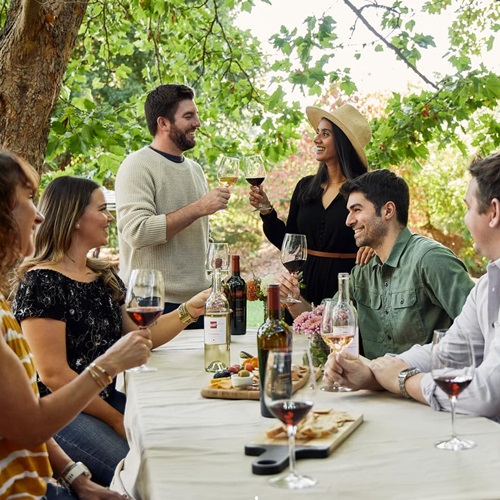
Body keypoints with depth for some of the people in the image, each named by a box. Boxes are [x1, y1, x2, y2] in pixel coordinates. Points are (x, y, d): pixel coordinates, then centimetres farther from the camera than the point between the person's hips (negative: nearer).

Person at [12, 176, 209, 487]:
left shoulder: (105, 277, 12)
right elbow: (54, 375, -17)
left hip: (105, 399, 8)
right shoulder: (42, 283, -14)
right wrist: (117, 420, -12)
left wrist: (190, 310, 4)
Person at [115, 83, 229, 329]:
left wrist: (211, 282, 13)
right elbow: (137, 232, -22)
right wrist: (198, 208, -19)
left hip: (198, 300, 7)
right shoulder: (138, 166, -9)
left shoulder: (195, 169, 15)